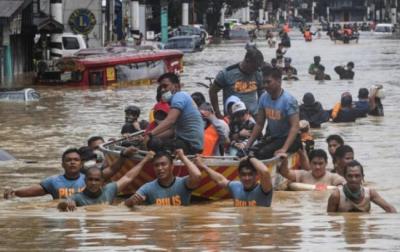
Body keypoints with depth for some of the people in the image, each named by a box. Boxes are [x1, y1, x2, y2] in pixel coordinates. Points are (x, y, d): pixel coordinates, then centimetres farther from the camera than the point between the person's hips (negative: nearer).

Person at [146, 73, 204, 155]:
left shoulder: (179, 96, -10)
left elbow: (170, 121, -26)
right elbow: (172, 130, 18)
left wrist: (150, 134, -35)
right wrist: (153, 137, 5)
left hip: (190, 144, -10)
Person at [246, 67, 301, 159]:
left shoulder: (288, 100, -19)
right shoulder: (264, 98, 0)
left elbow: (295, 127, -24)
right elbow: (259, 124, 9)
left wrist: (284, 149, -34)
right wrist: (248, 145, 1)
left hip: (287, 138, -6)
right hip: (272, 137, 6)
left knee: (263, 153, -29)